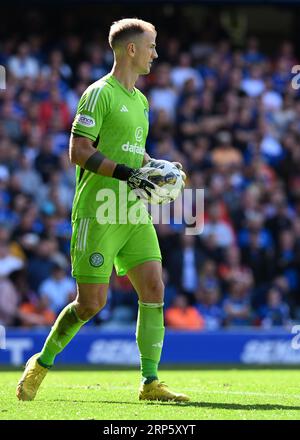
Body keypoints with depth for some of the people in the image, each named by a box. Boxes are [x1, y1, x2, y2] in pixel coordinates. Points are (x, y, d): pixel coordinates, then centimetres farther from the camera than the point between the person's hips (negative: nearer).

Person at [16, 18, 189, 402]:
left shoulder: (140, 101, 19)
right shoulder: (100, 93, -7)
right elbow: (78, 151, -14)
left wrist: (159, 169, 11)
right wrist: (125, 173, -21)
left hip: (134, 213, 8)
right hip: (97, 213, -8)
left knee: (153, 289, -6)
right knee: (91, 302, -7)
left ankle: (150, 383, -4)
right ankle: (41, 364, 15)